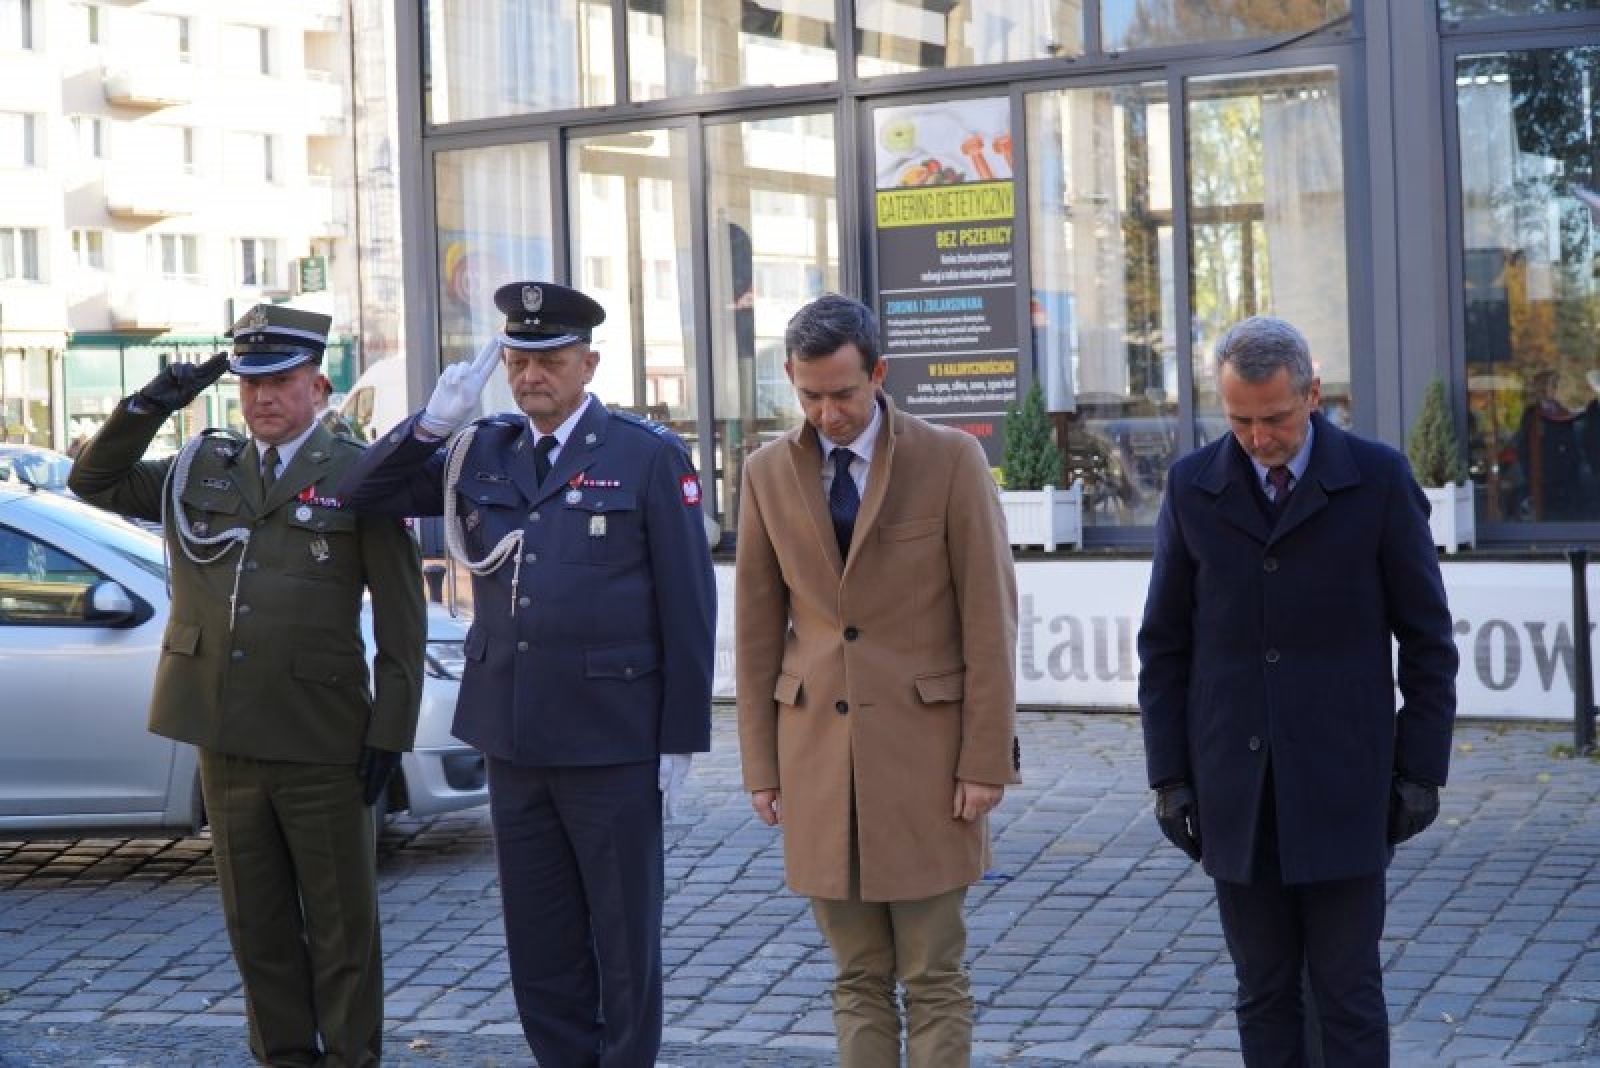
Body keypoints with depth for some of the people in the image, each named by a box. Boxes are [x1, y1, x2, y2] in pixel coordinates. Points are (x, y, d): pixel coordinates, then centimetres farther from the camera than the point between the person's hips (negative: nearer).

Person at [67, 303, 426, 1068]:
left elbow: (401, 619, -3)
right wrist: (150, 405, -2)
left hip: (322, 744, -4)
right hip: (225, 737, 4)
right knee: (257, 924, 12)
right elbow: (93, 482, 13)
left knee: (342, 925, 5)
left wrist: (390, 731, -9)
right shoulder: (198, 470, 11)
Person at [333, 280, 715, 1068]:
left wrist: (681, 739, -8)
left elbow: (687, 608, -6)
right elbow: (364, 496, 10)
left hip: (614, 743, -5)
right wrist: (432, 424, -6)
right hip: (513, 739, 5)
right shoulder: (481, 454, 9)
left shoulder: (648, 456, -5)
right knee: (539, 945, 12)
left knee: (625, 940, 7)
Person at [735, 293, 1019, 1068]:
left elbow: (989, 617, -5)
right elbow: (757, 628, 9)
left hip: (925, 743, -3)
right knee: (858, 981, 8)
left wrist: (986, 760, -9)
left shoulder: (951, 460, -5)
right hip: (817, 750, 3)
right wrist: (761, 764, 6)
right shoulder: (768, 473, 5)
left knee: (933, 979, 2)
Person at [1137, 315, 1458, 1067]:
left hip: (1343, 785, -2)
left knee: (1347, 991, 0)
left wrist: (1422, 769, -3)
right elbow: (1164, 644, 7)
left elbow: (1426, 636, 0)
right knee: (1264, 992, 7)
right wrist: (1168, 775, 2)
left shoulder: (1378, 479, -4)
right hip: (1234, 790, 2)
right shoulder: (1192, 487, 2)